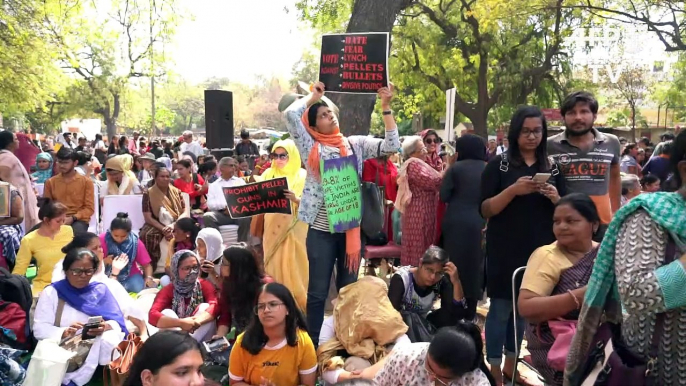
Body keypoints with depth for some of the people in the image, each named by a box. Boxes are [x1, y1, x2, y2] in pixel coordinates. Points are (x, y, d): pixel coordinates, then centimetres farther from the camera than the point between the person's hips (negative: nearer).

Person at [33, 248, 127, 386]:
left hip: (98, 349, 2)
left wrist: (105, 327, -20)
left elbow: (117, 322, 3)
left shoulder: (101, 290, 12)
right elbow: (40, 329, -3)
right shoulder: (51, 292, 6)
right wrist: (65, 332, -22)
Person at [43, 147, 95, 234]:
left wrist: (73, 218, -15)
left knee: (75, 233, -37)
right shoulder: (50, 182, 12)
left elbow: (89, 208, 1)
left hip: (78, 220, -2)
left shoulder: (86, 181, 4)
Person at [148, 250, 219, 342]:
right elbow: (152, 316, -21)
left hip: (201, 337, 0)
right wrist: (181, 323, -37)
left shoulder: (205, 285, -2)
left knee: (204, 307, -21)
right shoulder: (167, 290, -3)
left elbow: (215, 306, -21)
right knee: (166, 313, -21)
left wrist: (198, 321, -42)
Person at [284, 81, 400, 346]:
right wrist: (313, 95, 2)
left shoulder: (355, 144, 6)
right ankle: (311, 343, 20)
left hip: (351, 229, 3)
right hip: (321, 230, -2)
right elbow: (290, 114, -12)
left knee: (349, 289, 15)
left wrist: (386, 108, -7)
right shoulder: (311, 147, 0)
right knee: (318, 291, 7)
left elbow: (392, 146, -2)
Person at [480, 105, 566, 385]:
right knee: (501, 308, 0)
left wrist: (555, 198, -11)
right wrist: (513, 190, -22)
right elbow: (486, 210, -8)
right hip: (505, 250, -4)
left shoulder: (552, 167, 8)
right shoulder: (499, 164, -3)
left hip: (540, 249, 4)